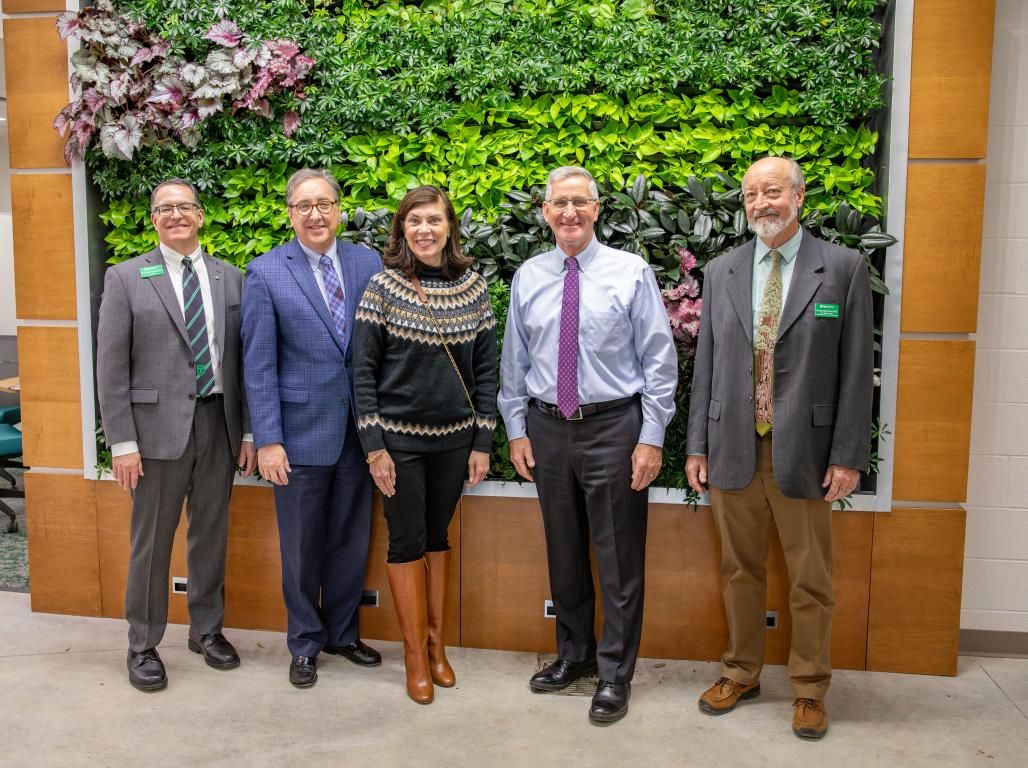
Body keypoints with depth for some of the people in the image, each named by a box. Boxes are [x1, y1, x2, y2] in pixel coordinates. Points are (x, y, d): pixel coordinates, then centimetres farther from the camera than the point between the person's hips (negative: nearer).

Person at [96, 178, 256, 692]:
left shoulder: (230, 278, 8)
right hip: (158, 425, -3)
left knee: (211, 535, 14)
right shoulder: (126, 278, -1)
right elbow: (110, 366, -4)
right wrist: (122, 442, -9)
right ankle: (143, 646, 22)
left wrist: (248, 430, 4)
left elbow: (242, 359, 8)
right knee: (151, 542, 6)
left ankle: (207, 630, 31)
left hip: (219, 423, 3)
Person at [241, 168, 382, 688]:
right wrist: (267, 439, -11)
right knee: (302, 546, 10)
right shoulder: (266, 273, -5)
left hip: (359, 428, 3)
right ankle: (306, 643, 29)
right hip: (301, 431, -3)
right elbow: (259, 364, -6)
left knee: (351, 540, 14)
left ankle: (342, 633, 34)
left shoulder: (368, 263, 3)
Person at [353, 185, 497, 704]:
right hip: (398, 437, -2)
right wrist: (374, 445, -9)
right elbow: (363, 370, -6)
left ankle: (436, 641, 28)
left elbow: (486, 369, 3)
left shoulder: (473, 287, 0)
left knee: (438, 536, 14)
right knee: (407, 541, 5)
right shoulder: (383, 287, -7)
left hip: (455, 437, 3)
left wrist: (483, 441, 0)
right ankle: (416, 654, 20)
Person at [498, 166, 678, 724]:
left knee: (618, 557, 4)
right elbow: (514, 362, 10)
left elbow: (659, 361, -5)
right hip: (548, 427, 4)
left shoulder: (631, 272, -5)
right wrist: (516, 430, 6)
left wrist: (652, 438, -10)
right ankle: (574, 653, 35)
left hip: (613, 426, -3)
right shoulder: (528, 277, 5)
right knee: (563, 551, 16)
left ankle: (615, 674, 20)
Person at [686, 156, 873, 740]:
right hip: (733, 450, 3)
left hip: (804, 451, -2)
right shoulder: (722, 271, 7)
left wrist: (848, 456, -8)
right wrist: (698, 445, 4)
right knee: (741, 571, 15)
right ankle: (742, 673, 32)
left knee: (811, 581, 9)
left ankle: (810, 689, 27)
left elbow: (856, 370, -4)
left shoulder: (843, 268, -2)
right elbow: (706, 363, 8)